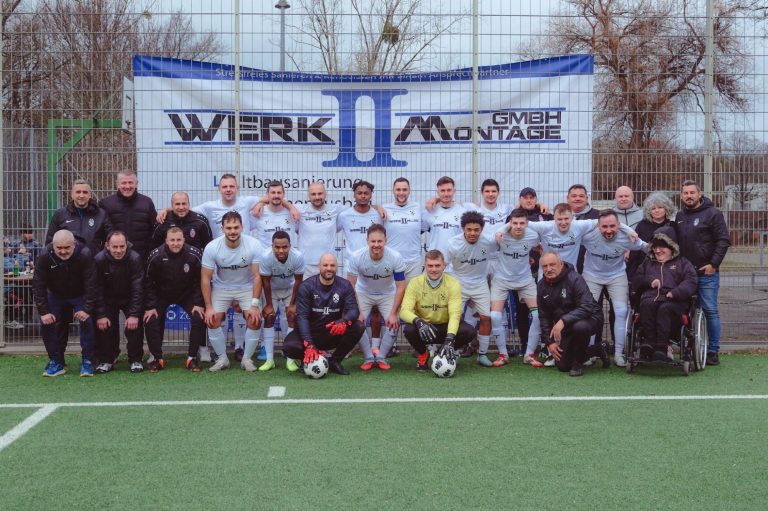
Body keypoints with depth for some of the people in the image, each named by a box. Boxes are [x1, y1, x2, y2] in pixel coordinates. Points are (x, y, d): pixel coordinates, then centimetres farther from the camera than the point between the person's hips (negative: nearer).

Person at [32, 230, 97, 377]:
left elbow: (91, 284, -26)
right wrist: (43, 311, -22)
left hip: (80, 296, -2)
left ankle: (87, 361, -7)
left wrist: (87, 309, -30)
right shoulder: (44, 257, -24)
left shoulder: (85, 255, -30)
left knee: (87, 322, -19)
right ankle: (56, 362, 4)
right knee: (47, 324, -10)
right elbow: (38, 286, -18)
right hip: (55, 296, 2)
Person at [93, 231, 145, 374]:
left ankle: (136, 360, -2)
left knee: (134, 324, -18)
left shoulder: (135, 259, -24)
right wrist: (101, 315, -20)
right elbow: (97, 290, -14)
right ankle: (106, 360, 4)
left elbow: (137, 289, -23)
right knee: (103, 325, -15)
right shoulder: (99, 260, -20)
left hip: (130, 299, -1)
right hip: (108, 300, 1)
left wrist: (134, 314, -27)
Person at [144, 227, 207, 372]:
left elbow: (201, 281, -11)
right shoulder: (156, 256, -21)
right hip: (161, 295, 0)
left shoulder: (194, 255, -21)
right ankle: (157, 358, 3)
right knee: (150, 320, -15)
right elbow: (148, 282, -11)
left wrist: (199, 304, -15)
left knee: (199, 318, -19)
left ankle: (192, 358, -4)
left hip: (187, 294, 0)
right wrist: (149, 306, -13)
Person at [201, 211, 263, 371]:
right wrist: (208, 307, -17)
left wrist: (254, 305, -23)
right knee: (212, 321, -12)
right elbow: (205, 279, -14)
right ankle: (222, 358, 7)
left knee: (254, 321, -15)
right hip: (221, 288, 1)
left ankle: (247, 359, 4)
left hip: (247, 287, -1)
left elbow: (257, 276, -19)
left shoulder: (254, 245, -25)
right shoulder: (212, 247, -23)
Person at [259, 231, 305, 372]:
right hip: (272, 290, 0)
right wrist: (269, 305, -15)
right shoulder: (266, 257, -35)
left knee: (292, 317, -9)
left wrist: (293, 303, -14)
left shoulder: (298, 257, -34)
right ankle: (269, 359, -1)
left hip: (290, 289, 0)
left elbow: (298, 281, -19)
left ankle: (291, 359, -4)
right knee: (269, 318, -7)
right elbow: (266, 282, -21)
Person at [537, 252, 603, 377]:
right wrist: (549, 341, 0)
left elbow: (587, 307, -31)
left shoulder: (574, 279, -21)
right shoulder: (542, 286, -1)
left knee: (579, 327, -41)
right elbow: (544, 316, 7)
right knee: (562, 366, 1)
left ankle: (578, 363, -14)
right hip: (565, 329, 6)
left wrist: (563, 321, -41)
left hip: (590, 318, -6)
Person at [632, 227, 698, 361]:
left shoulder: (682, 263, 23)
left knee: (665, 308, -38)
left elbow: (691, 282, 6)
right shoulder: (648, 263, 34)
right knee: (646, 305, -35)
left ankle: (661, 348, -45)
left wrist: (675, 292, -13)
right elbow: (635, 281, 26)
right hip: (650, 298, 3)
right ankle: (649, 341, -41)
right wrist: (649, 281, 4)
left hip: (674, 301, -2)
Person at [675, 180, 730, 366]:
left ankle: (713, 351, 4)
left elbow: (724, 241, -8)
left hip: (707, 273, -5)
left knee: (710, 310, -3)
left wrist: (713, 264, -13)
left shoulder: (712, 213, -3)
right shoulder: (679, 216, 14)